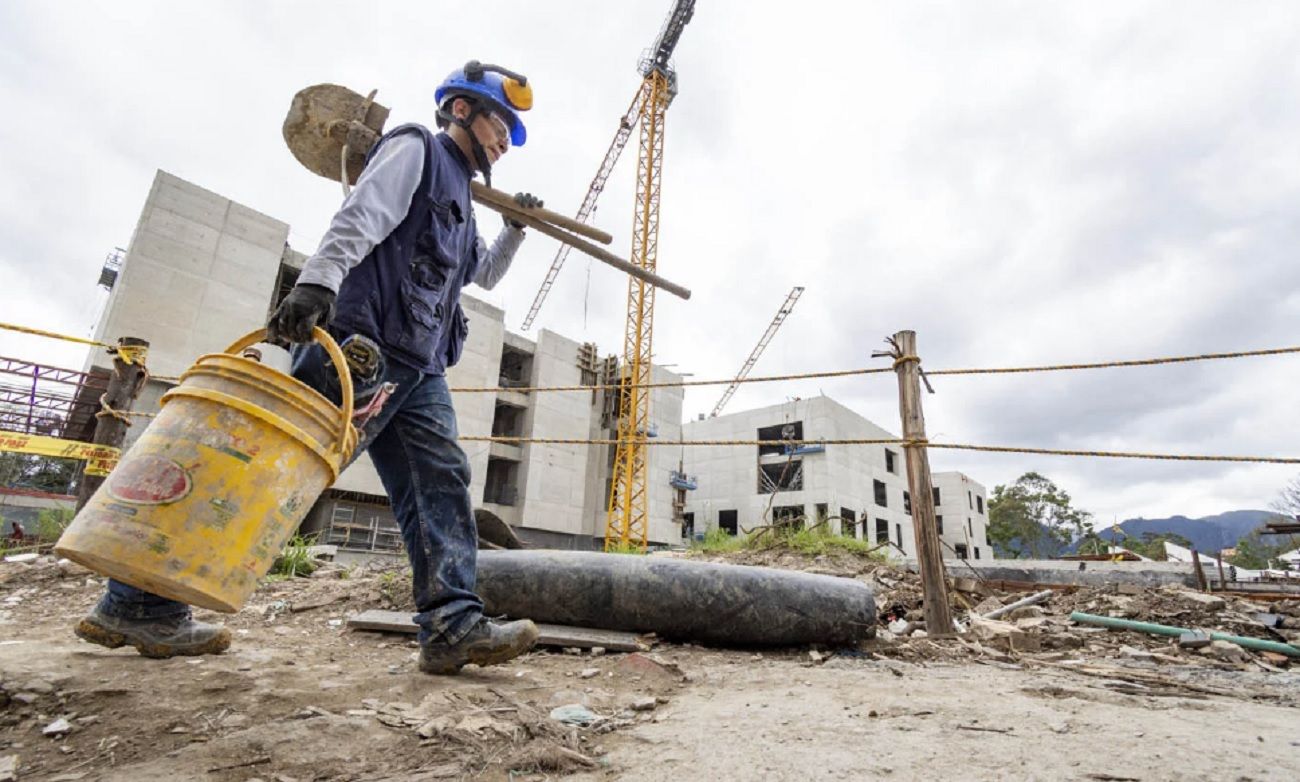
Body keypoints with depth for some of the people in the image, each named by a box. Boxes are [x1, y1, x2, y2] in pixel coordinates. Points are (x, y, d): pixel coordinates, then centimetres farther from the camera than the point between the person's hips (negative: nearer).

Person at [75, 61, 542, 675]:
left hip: (419, 367, 9)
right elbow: (359, 218, -12)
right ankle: (138, 602, 7)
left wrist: (515, 230, 33)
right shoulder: (414, 149, 6)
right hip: (361, 344, -9)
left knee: (440, 479, -5)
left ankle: (453, 627, -8)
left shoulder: (460, 201, 31)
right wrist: (317, 282, -26)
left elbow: (485, 273, 45)